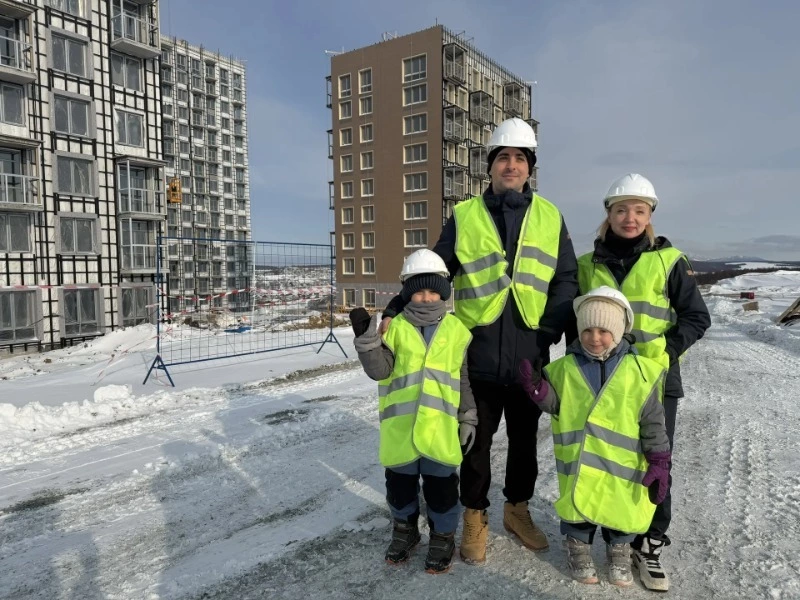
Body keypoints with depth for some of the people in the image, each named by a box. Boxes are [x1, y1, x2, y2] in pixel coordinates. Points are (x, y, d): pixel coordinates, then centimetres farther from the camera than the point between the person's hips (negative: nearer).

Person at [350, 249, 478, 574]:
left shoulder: (456, 330, 2)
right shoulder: (395, 328, -1)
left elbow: (465, 381, 7)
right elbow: (379, 370, -11)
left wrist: (468, 419, 6)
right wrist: (367, 338, -25)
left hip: (440, 426, 0)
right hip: (400, 425, 1)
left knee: (441, 484, 10)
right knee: (400, 481, 17)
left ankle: (443, 535, 32)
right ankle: (404, 527, 40)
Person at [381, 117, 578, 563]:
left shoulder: (550, 218, 6)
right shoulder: (464, 216, 1)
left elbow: (566, 280, 5)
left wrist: (551, 329, -10)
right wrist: (396, 312, -9)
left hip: (529, 356, 2)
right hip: (478, 354, -2)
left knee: (524, 440, 18)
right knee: (476, 441, 10)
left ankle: (518, 508, 39)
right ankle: (476, 516, 30)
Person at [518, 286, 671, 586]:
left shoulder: (639, 371, -6)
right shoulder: (565, 367, -2)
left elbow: (652, 422, -2)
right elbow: (557, 406, 4)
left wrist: (659, 462, -4)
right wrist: (537, 387, -13)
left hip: (622, 463, 0)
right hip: (578, 463, 1)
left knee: (622, 511, 14)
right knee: (578, 505, 12)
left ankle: (619, 550, 40)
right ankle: (578, 545, 37)